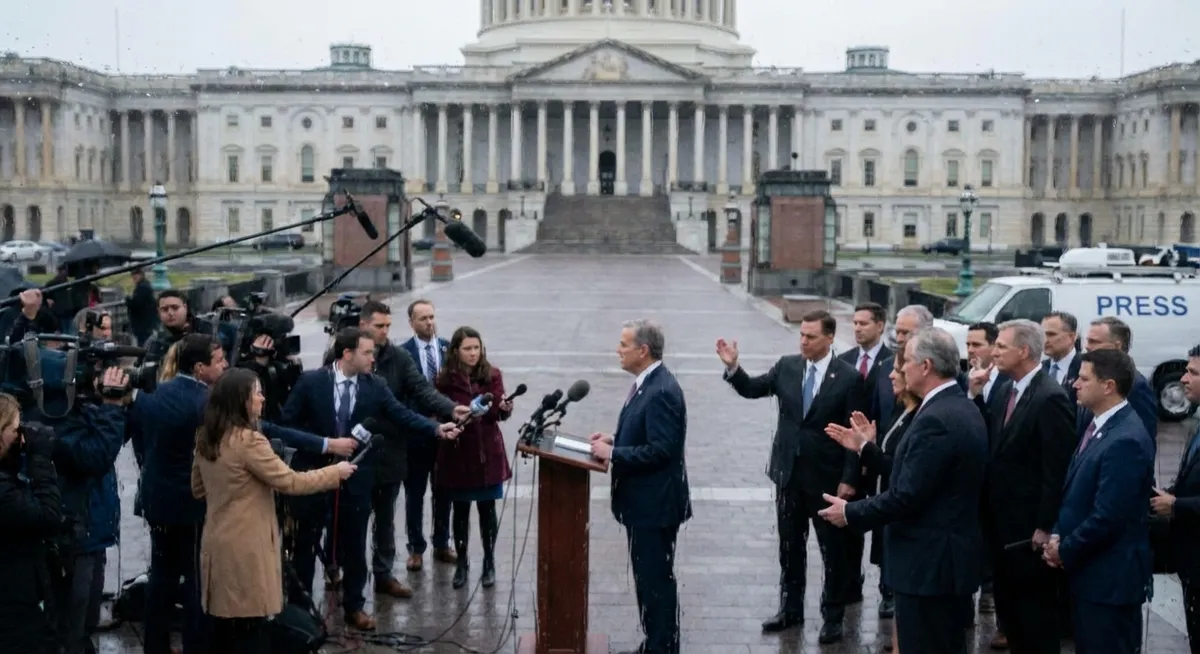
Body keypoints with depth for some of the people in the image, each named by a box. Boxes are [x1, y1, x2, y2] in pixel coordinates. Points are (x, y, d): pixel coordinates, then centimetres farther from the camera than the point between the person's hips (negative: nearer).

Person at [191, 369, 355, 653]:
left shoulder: (206, 438, 7)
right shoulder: (248, 440, -19)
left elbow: (198, 490, 18)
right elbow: (290, 482, -16)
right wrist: (335, 472, -5)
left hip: (218, 544, 8)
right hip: (245, 549, -8)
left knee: (225, 630, 15)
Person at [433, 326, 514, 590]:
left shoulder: (493, 375, 0)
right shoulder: (445, 379, -5)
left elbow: (500, 413, -3)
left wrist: (505, 407, -25)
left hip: (487, 452, 1)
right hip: (457, 452, -1)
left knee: (487, 508, 6)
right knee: (460, 509, 7)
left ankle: (489, 563, 18)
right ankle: (461, 562, 21)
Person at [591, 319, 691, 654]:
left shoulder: (662, 391, -22)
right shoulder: (647, 383, 10)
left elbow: (661, 449, -26)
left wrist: (612, 454, -21)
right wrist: (614, 439, 5)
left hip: (655, 502, -10)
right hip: (643, 500, 10)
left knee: (657, 578, 0)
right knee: (646, 576, 17)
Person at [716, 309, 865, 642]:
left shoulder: (848, 377, -12)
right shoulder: (787, 366, 0)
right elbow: (752, 389, 8)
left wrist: (849, 480, -13)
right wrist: (732, 366, -11)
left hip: (827, 477, -4)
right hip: (788, 471, 4)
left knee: (833, 549, 8)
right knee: (790, 545, 15)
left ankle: (833, 616, 20)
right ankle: (791, 608, 28)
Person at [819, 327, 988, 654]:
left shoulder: (935, 420, -22)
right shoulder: (963, 409, 10)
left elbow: (907, 495, -23)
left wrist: (851, 513, -11)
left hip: (929, 562, -10)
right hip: (951, 556, 10)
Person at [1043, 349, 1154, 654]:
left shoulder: (1126, 441, -23)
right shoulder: (1102, 426, 9)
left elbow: (1107, 517, -24)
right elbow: (1075, 493, 16)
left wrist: (1064, 551, -12)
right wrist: (1058, 535, 1)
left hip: (1109, 576, -9)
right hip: (1089, 570, 9)